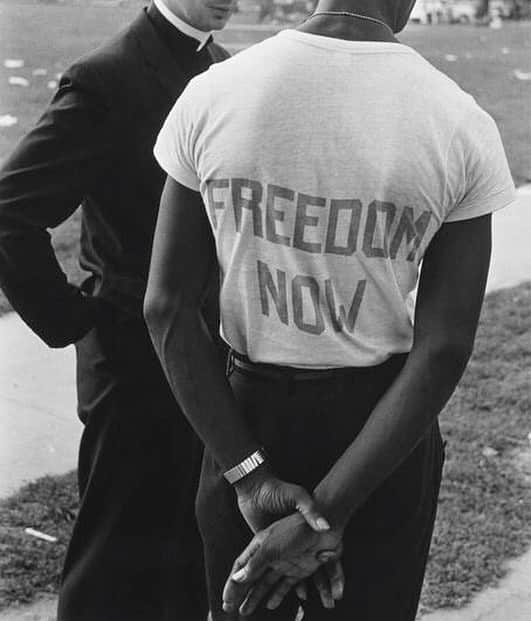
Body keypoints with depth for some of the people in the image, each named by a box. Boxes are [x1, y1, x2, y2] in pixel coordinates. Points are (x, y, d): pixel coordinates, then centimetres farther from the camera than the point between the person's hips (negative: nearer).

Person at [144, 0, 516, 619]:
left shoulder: (211, 94, -10)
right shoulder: (462, 126, -13)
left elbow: (167, 307, -10)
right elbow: (443, 351, -16)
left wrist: (251, 475, -10)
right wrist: (324, 514, -15)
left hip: (248, 412, 1)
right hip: (380, 440, -1)